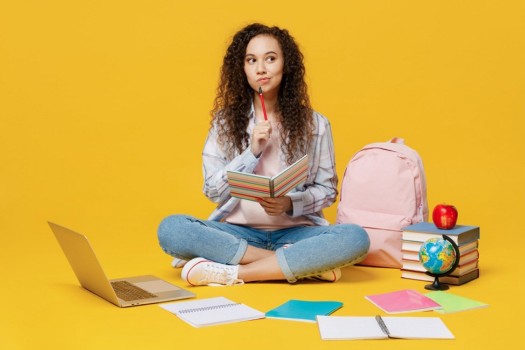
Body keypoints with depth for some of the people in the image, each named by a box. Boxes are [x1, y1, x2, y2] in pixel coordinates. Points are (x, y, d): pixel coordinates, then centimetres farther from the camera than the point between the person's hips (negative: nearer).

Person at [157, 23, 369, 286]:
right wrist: (252, 152, -13)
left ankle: (233, 273, -27)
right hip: (239, 231, 1)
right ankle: (302, 264, -25)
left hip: (295, 231, 0)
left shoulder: (314, 124, 4)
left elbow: (327, 190, 7)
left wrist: (290, 203, -13)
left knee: (355, 238, -31)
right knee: (171, 228, -29)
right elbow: (213, 191, 1)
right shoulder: (225, 121, 5)